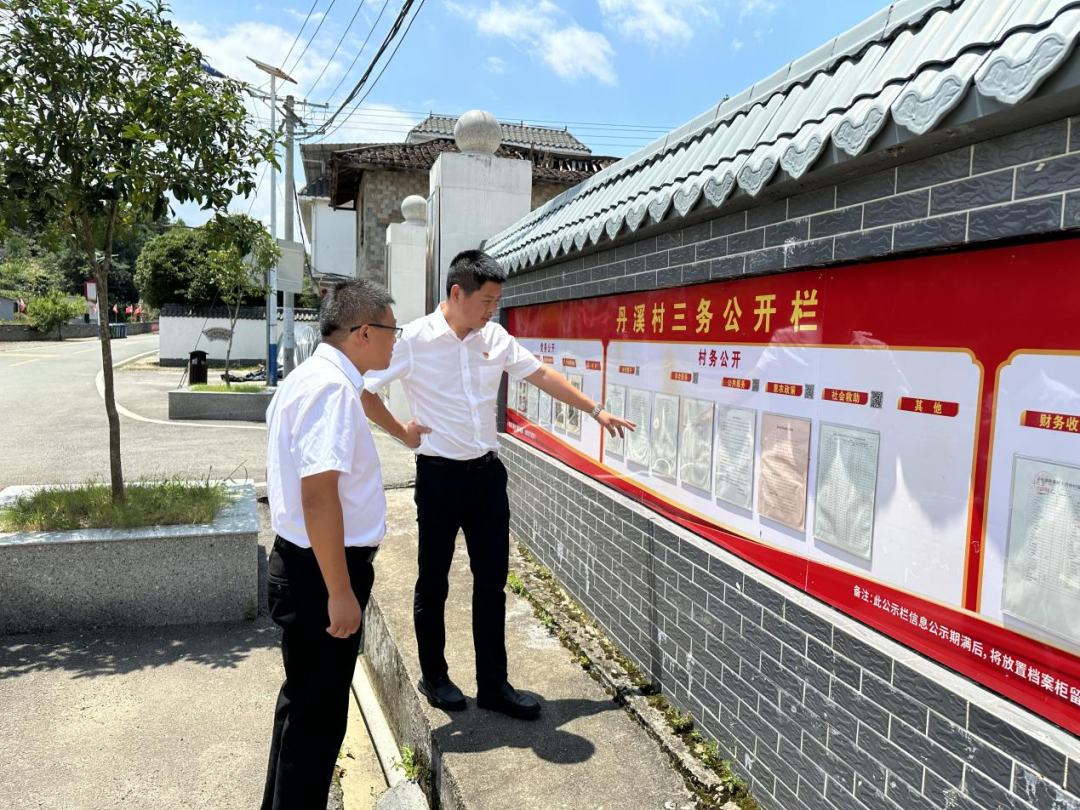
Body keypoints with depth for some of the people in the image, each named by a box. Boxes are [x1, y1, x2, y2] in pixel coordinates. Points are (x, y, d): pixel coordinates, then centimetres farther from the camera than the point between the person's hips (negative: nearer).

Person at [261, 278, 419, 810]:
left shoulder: (307, 378, 12)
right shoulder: (334, 388, -21)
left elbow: (281, 472, 21)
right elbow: (319, 495, -28)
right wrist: (341, 592, -24)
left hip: (298, 564, 11)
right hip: (321, 573, -11)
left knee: (304, 703, 25)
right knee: (317, 713, 5)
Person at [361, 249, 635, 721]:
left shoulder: (495, 338, 3)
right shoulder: (415, 340, -12)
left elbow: (542, 374, 10)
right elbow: (362, 390, -9)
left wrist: (595, 410, 11)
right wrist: (402, 433, -5)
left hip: (488, 473, 5)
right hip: (440, 475, -5)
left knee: (492, 581, 9)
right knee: (433, 582, 11)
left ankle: (493, 685, 22)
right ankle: (433, 677, 31)